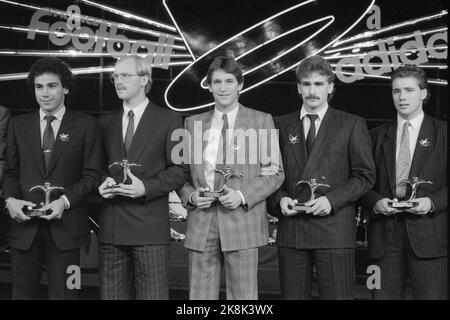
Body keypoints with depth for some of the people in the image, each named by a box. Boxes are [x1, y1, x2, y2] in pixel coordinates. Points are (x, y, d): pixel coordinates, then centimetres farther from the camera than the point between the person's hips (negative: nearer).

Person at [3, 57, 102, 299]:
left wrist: (65, 201, -14)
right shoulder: (18, 125, 12)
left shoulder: (85, 125, 3)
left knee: (63, 294, 2)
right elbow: (11, 172, 14)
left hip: (65, 226, -2)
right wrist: (11, 199, -6)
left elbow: (91, 174, 0)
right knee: (22, 294, 6)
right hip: (24, 225, 2)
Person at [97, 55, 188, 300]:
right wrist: (101, 184, -4)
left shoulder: (168, 120, 2)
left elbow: (179, 170, -2)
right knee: (111, 294, 7)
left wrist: (146, 187, -15)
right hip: (111, 227, 4)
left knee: (152, 295, -1)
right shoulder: (106, 122, 16)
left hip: (150, 225, -4)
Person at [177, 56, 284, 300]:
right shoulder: (193, 123, 13)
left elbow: (274, 172, 2)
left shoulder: (261, 121, 5)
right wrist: (190, 195, -6)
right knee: (199, 295, 5)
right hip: (201, 224, 2)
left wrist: (242, 196, -12)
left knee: (243, 296, 1)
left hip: (243, 222, -2)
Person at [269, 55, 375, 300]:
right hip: (291, 229, 3)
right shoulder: (281, 125, 13)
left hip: (334, 227, -2)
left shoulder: (352, 125, 5)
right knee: (292, 295, 5)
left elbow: (365, 176, 1)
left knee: (338, 296, -3)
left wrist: (332, 199, -12)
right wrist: (279, 199, -5)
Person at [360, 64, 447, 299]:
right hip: (385, 235, 2)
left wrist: (432, 202, -13)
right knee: (383, 296, 2)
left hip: (429, 235, -2)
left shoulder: (442, 133, 7)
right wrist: (376, 202, -8)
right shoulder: (378, 135, 14)